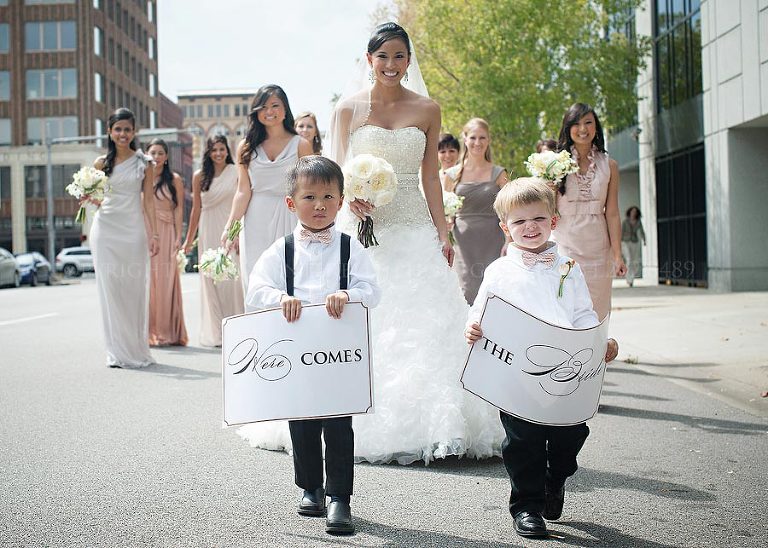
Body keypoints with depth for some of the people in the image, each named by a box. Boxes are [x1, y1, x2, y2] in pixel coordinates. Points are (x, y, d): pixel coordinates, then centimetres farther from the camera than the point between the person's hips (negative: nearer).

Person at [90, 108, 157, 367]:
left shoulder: (143, 162, 5)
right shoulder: (101, 162, 8)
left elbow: (148, 200, 4)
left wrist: (153, 233, -3)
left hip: (133, 229, -1)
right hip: (106, 229, 1)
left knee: (134, 288, 1)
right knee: (110, 287, -3)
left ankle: (136, 350, 11)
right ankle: (118, 352, 3)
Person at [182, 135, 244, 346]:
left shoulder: (236, 172, 0)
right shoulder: (200, 176, 6)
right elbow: (196, 209, 11)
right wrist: (189, 239, 13)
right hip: (209, 231, 2)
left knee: (232, 279, -3)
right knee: (211, 280, 4)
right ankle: (215, 333, 10)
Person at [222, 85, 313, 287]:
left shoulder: (301, 145, 2)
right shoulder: (246, 147, 8)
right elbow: (243, 192, 5)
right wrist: (229, 227, -4)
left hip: (288, 220, -1)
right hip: (255, 223, 2)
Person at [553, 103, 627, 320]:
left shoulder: (609, 165, 6)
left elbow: (612, 214, 4)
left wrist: (618, 255, -1)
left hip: (598, 249, 2)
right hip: (566, 246, -2)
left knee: (597, 315, 3)